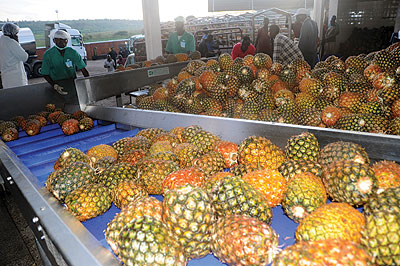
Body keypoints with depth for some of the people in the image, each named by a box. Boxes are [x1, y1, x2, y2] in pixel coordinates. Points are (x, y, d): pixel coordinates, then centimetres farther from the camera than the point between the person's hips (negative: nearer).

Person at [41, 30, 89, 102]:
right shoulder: (48, 54, -1)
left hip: (73, 80, 3)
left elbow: (83, 69, 0)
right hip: (58, 81, -3)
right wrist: (54, 86, -18)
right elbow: (45, 74, 0)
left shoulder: (72, 52, 4)